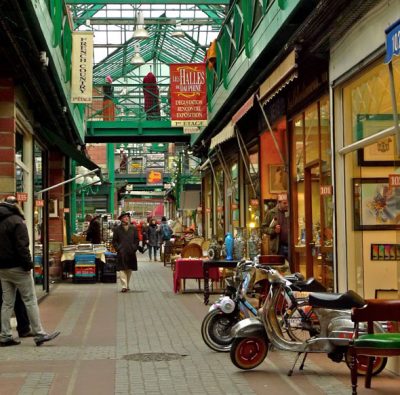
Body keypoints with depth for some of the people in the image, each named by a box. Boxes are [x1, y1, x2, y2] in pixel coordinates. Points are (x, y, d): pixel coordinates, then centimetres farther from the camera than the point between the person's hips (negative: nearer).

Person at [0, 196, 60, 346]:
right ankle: (39, 334, -2)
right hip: (17, 267, -8)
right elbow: (22, 246, -18)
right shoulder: (16, 221, -12)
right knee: (30, 300, -3)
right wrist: (28, 264, -14)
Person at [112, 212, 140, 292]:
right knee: (122, 270, -9)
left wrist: (134, 248, -1)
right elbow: (114, 241, 6)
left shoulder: (133, 228, 9)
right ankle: (124, 286, -11)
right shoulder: (117, 229, 4)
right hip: (121, 253, -2)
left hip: (131, 253, 2)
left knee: (129, 270, 10)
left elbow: (137, 240, 11)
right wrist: (118, 249, -6)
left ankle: (127, 285, 22)